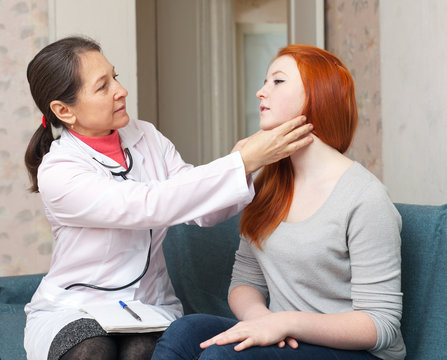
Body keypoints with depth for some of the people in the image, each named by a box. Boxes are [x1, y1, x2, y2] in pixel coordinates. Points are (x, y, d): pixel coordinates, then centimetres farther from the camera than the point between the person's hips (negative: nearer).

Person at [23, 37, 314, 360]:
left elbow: (203, 211, -5)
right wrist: (246, 161, -32)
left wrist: (246, 158, -24)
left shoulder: (145, 136, 3)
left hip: (150, 305, 3)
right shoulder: (56, 172, -16)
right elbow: (151, 206, -29)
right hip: (72, 310, -3)